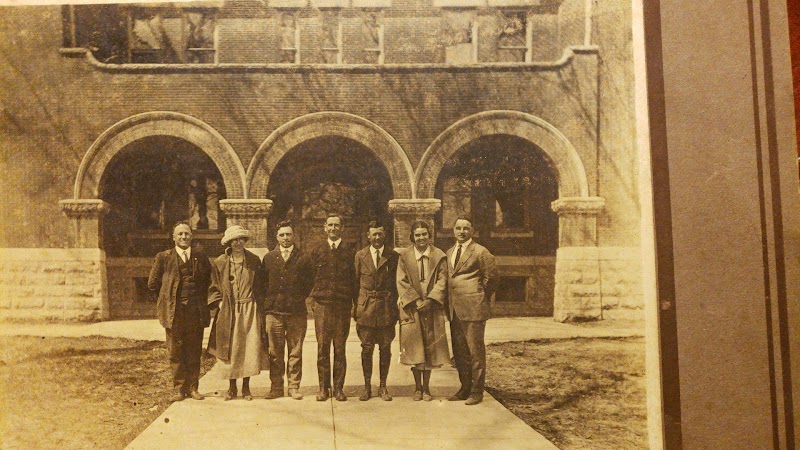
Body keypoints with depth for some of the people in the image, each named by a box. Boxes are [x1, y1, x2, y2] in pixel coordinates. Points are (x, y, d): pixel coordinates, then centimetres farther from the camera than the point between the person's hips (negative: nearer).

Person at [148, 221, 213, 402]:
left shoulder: (201, 256, 8)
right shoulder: (164, 257, 3)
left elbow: (209, 280, 18)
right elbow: (152, 284, 9)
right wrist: (167, 299, 9)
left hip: (196, 312, 2)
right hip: (174, 312, -1)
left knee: (194, 352, 6)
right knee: (176, 352, 2)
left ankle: (192, 387, 14)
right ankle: (178, 388, 10)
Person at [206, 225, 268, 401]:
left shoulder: (254, 261, 4)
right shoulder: (219, 263, 3)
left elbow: (260, 286, 10)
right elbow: (214, 288, 9)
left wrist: (259, 306, 2)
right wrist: (220, 303, -4)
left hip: (250, 310, 0)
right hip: (229, 312, 0)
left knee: (250, 348, -3)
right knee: (230, 349, 1)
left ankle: (246, 387, 10)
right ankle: (232, 388, 14)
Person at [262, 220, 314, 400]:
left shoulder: (303, 258, 4)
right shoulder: (269, 258, 9)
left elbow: (309, 283, 7)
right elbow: (263, 282, 13)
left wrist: (299, 298, 3)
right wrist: (269, 301, 6)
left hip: (296, 312, -1)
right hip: (274, 311, 1)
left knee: (296, 352, 3)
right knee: (275, 352, 5)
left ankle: (294, 387, 10)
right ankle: (276, 387, 12)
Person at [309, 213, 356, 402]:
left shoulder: (350, 252, 6)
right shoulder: (317, 251, 9)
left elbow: (354, 280, 6)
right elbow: (311, 278, 11)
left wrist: (356, 305, 2)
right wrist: (315, 295, 2)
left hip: (343, 306, 0)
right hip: (322, 304, 1)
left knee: (340, 348, 3)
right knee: (322, 348, 1)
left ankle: (338, 388, 10)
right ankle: (323, 388, 9)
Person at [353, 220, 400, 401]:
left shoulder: (393, 256, 2)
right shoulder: (360, 256, 5)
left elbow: (396, 283, 4)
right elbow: (356, 282, 7)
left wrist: (395, 307, -2)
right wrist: (355, 307, 2)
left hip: (386, 308, 0)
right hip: (365, 307, 0)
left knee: (385, 348, 5)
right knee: (367, 348, 4)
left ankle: (383, 386, 16)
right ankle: (367, 386, 15)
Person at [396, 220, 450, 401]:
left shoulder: (439, 256, 2)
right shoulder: (404, 256, 1)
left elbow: (442, 281, -3)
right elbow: (401, 282, -3)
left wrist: (430, 300, -16)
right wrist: (416, 301, -14)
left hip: (432, 309, 0)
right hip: (411, 308, 0)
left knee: (430, 347, 4)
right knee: (414, 348, 3)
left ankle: (426, 387, 14)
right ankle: (418, 387, 15)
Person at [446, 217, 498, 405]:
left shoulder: (480, 252, -5)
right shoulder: (449, 253, 15)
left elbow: (491, 276, -2)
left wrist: (480, 297, 4)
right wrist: (450, 303, 12)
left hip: (473, 309, -7)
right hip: (454, 310, 7)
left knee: (476, 352, -2)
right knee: (459, 352, 12)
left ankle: (476, 392, 5)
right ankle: (465, 389, 23)